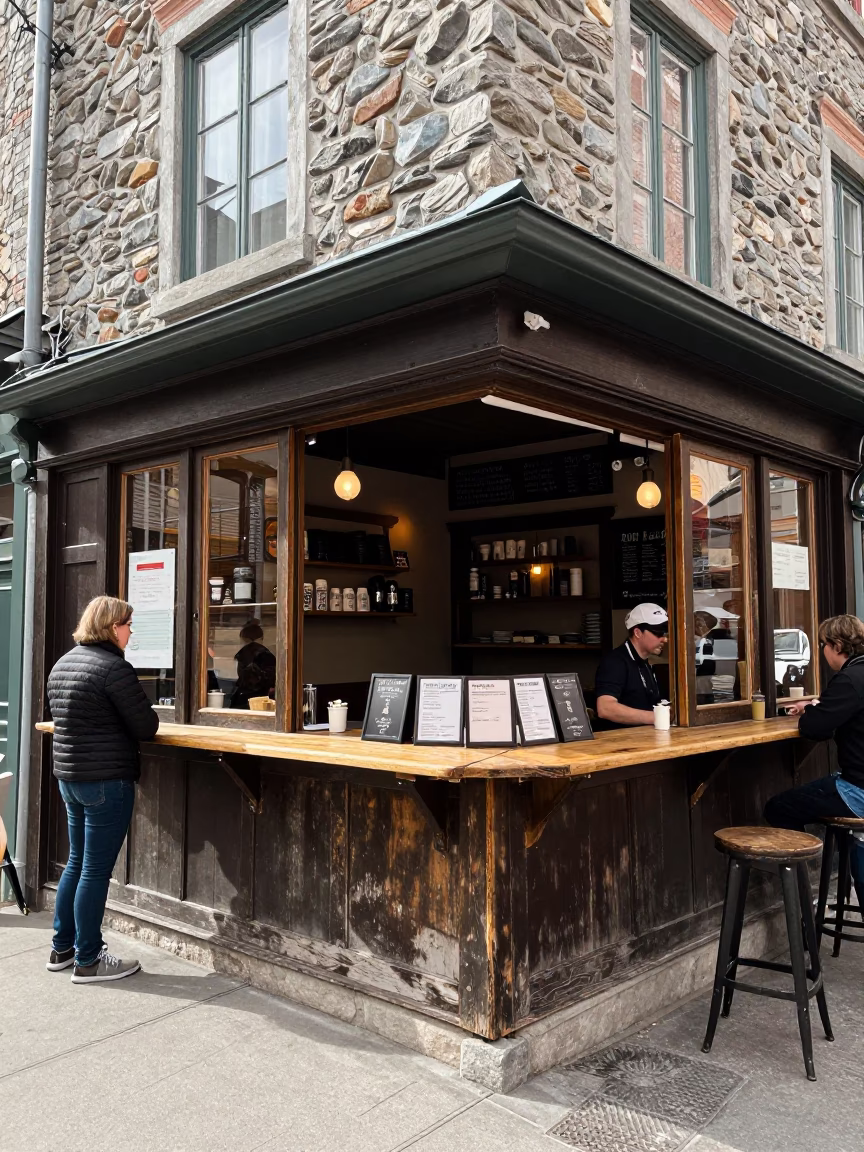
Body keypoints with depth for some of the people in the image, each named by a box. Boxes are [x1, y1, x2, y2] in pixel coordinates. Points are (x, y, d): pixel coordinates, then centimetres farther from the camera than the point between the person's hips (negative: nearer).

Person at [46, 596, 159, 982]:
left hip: (68, 775, 9)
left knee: (77, 863, 19)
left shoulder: (63, 663, 10)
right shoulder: (114, 667, -18)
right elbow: (146, 727, -15)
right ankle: (88, 961, 12)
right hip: (106, 780, -9)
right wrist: (144, 716, 6)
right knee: (96, 870, 1)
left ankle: (62, 948, 30)